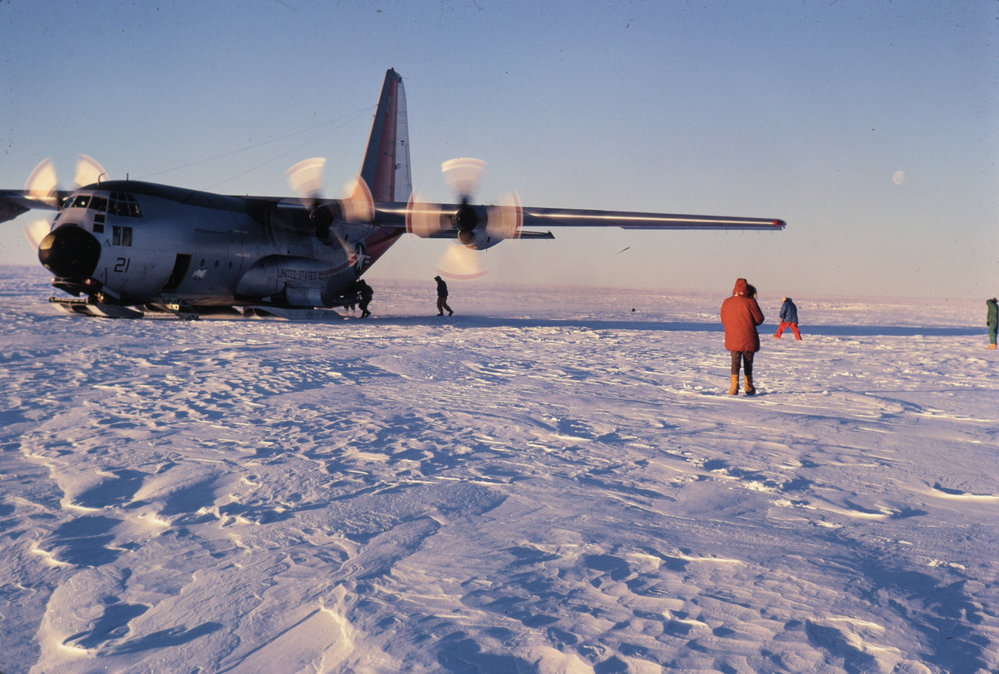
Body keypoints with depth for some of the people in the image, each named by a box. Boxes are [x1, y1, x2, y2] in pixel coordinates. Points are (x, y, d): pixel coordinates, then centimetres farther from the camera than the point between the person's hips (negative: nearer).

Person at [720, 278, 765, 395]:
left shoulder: (726, 303, 1)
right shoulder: (750, 302, -12)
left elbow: (723, 320, 10)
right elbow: (759, 319, -6)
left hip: (733, 340, 2)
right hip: (748, 340, -2)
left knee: (735, 363, 6)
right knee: (748, 363, 12)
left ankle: (734, 386, -8)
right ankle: (749, 388, 21)